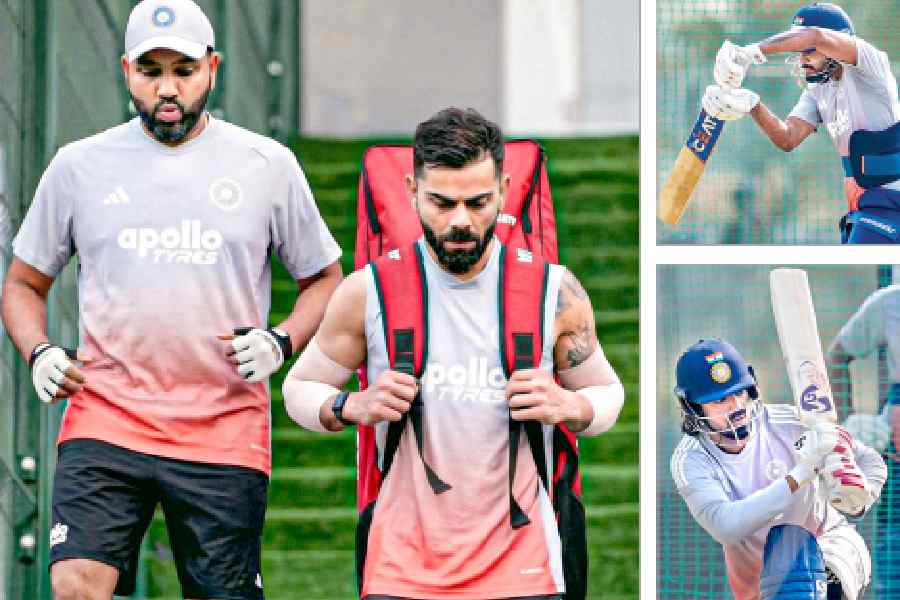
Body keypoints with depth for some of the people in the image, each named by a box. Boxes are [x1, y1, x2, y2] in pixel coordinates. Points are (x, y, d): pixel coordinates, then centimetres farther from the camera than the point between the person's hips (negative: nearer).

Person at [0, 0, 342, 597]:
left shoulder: (268, 165, 6)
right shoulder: (79, 166, 8)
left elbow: (324, 279, 15)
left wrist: (281, 342, -5)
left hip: (225, 432, 0)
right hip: (105, 419, 0)